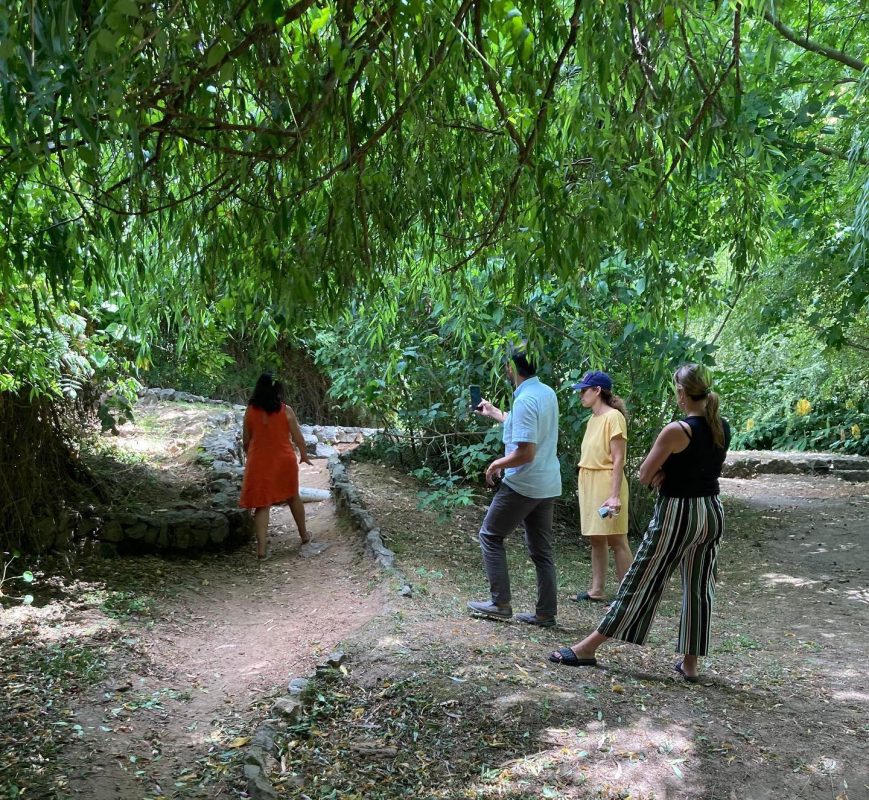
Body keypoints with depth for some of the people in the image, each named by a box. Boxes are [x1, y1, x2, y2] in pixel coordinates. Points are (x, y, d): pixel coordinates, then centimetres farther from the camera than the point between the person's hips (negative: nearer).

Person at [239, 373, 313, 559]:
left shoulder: (250, 411, -5)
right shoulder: (286, 411, -10)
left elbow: (245, 441, 3)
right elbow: (298, 438, -3)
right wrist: (304, 455, 15)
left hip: (258, 463, 0)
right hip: (284, 461, 0)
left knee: (262, 505, 5)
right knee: (293, 497, 21)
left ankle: (262, 548, -3)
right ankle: (304, 535, 35)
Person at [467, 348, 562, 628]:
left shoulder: (525, 400, -21)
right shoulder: (547, 393, 7)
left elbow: (525, 453, -26)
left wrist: (496, 464, -10)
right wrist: (493, 412, 36)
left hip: (522, 485, -8)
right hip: (548, 486, 8)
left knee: (490, 536, 8)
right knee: (541, 550, 12)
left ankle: (500, 603, 9)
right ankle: (546, 613, 15)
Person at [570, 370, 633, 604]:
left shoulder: (613, 417, -12)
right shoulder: (593, 419, 12)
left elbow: (618, 460, -16)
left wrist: (614, 495, -21)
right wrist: (583, 486, 11)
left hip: (606, 484, -8)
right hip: (588, 484, 8)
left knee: (616, 540, -4)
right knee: (596, 539, 11)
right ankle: (596, 591, 17)